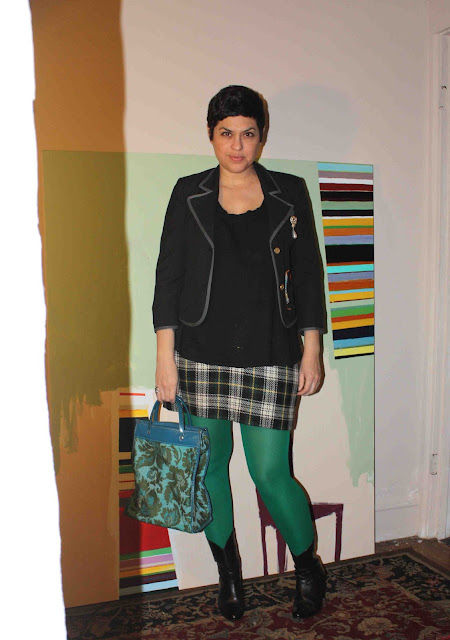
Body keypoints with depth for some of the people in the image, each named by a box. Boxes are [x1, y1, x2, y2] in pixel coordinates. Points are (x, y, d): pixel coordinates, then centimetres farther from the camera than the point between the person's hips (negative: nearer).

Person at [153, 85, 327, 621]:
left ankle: (309, 567, 28)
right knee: (209, 467, 11)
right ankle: (228, 573, 34)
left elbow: (308, 275, 7)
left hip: (270, 357, -1)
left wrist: (312, 350, 2)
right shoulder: (189, 195, 4)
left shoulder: (289, 194, 4)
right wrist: (164, 356, -2)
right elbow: (168, 276, 3)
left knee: (271, 473, 0)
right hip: (201, 356, 2)